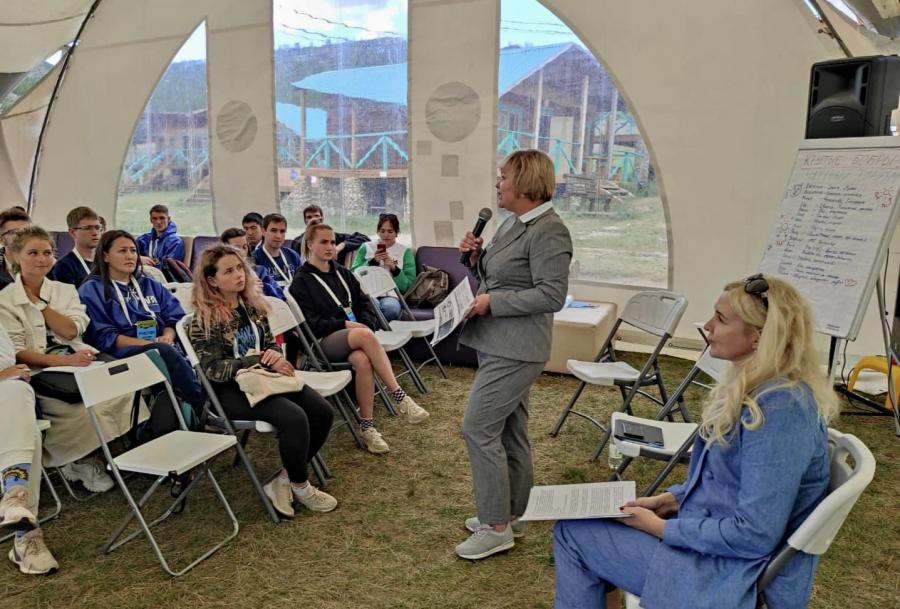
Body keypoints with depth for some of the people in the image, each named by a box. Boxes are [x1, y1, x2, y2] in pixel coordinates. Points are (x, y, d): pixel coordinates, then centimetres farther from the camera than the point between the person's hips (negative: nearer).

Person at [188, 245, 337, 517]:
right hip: (230, 389, -7)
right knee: (294, 418, -29)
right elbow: (215, 369, -16)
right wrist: (263, 361, -20)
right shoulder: (204, 319, -11)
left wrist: (274, 354, -10)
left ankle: (284, 480, 0)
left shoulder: (252, 304, 8)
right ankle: (300, 486, -4)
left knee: (322, 411, -14)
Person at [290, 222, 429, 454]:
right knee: (365, 336, -37)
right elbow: (310, 323, -6)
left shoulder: (342, 273, 20)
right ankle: (400, 398, -36)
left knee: (363, 361, -35)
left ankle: (367, 427, -27)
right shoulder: (301, 281, 3)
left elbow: (364, 303, 17)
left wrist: (366, 325, -4)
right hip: (324, 341, -4)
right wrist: (344, 324, -14)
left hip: (355, 335, 4)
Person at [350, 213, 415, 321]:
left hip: (390, 294, 1)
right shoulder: (366, 247, 18)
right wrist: (373, 261, -4)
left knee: (391, 307, -36)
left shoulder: (405, 251, 15)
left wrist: (394, 268, -7)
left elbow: (408, 285, 7)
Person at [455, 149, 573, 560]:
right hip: (498, 345, 10)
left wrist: (492, 302, -20)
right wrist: (477, 255, 3)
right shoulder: (513, 223, 13)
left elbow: (551, 295, -21)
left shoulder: (548, 232, -16)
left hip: (514, 350, -10)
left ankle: (496, 527, 5)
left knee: (478, 427, -8)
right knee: (510, 430, 16)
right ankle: (509, 514, 29)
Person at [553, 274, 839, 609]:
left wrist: (661, 528, -17)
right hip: (715, 541, 9)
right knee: (577, 522, 10)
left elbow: (754, 535, -26)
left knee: (572, 533, -4)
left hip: (736, 575, -9)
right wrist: (672, 498, 3)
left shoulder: (779, 409, -27)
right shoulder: (757, 388, 3)